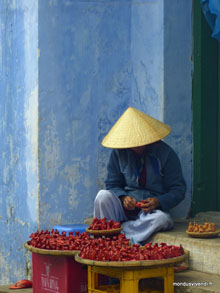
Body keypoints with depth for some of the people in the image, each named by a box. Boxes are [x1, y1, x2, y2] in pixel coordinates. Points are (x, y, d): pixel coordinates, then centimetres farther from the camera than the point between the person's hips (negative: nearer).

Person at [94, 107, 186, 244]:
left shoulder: (165, 154, -4)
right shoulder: (119, 152, 2)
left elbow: (178, 190, -2)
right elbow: (112, 184, 10)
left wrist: (158, 201, -21)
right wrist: (123, 198, -14)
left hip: (153, 209, -2)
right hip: (125, 207, 2)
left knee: (162, 219, -37)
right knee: (103, 196, -28)